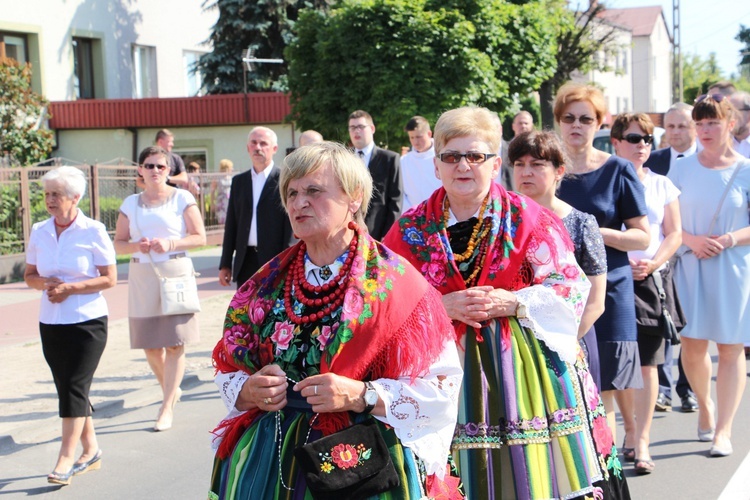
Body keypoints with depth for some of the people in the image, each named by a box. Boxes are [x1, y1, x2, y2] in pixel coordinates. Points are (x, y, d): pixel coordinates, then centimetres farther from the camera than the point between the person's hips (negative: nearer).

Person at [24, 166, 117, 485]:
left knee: (74, 387, -8)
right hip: (50, 323, 5)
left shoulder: (93, 231, -8)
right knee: (68, 388, 10)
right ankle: (91, 450, 24)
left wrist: (71, 287, -17)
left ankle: (66, 459, -3)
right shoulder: (39, 232, 5)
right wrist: (45, 284, -9)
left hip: (88, 321, -5)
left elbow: (110, 279, -8)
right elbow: (30, 275, 12)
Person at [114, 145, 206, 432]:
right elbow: (118, 244, 10)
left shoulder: (182, 198, 1)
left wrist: (171, 243, -16)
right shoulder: (131, 204, 10)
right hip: (142, 277, 3)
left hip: (175, 274, -3)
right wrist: (137, 246, -10)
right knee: (150, 344, 7)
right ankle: (171, 389, 31)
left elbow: (200, 237, -2)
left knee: (175, 343, -7)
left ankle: (167, 407, -2)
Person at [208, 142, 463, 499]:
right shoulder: (268, 282, 7)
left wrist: (360, 396, -23)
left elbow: (439, 386, -13)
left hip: (361, 466, -4)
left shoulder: (396, 284, -7)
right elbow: (228, 371, 11)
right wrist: (249, 391, -10)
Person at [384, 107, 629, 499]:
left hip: (525, 365, -1)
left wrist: (513, 302, -15)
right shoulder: (410, 230, 6)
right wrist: (440, 306, -14)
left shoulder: (528, 218, 2)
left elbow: (571, 287, -1)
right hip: (449, 374, 1)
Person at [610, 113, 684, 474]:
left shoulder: (662, 185, 10)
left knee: (647, 362, -3)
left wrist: (653, 262, -8)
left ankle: (642, 443, 0)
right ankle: (629, 431, 21)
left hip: (652, 280, 2)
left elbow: (674, 234, 9)